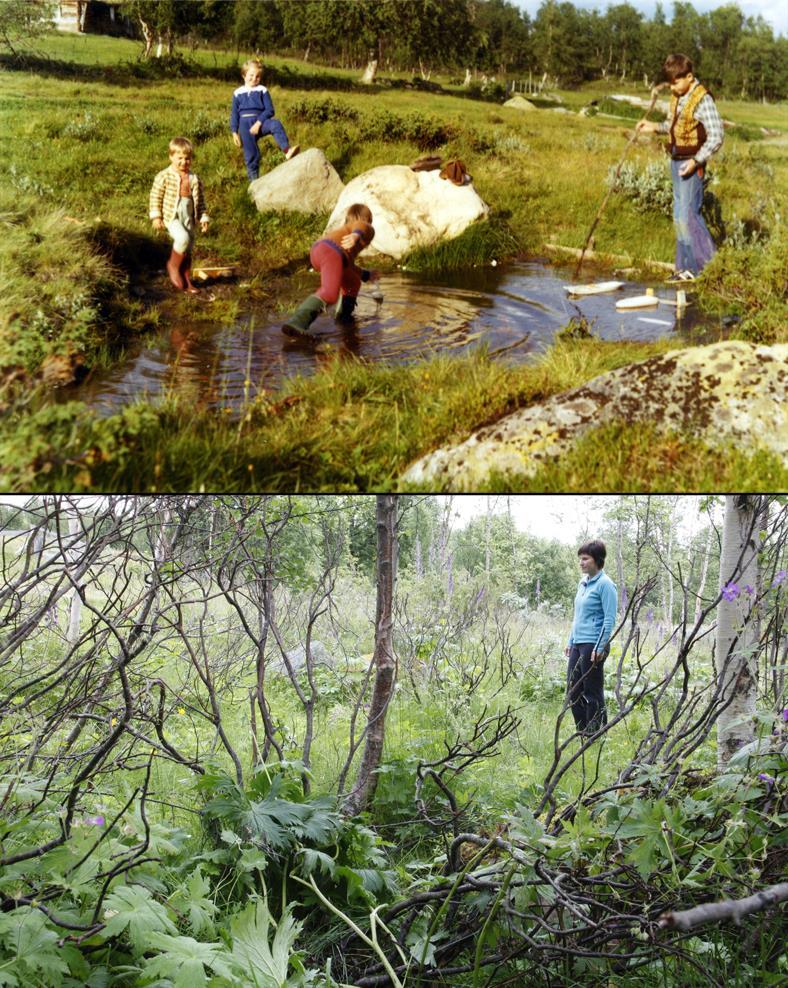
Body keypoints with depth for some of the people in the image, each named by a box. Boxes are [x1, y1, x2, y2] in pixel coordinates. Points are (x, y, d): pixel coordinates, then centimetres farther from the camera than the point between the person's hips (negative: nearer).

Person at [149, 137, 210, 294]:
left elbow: (200, 200, 12)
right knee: (183, 238, -28)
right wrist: (156, 216, -8)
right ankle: (173, 265, -3)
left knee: (188, 251, 9)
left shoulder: (194, 179, 6)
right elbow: (155, 196, -4)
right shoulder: (164, 176, -7)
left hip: (188, 218, 5)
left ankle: (186, 281, 20)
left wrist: (203, 217, 7)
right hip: (171, 216, -5)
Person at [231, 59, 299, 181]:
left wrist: (258, 123, -16)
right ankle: (254, 179, 11)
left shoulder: (262, 90, 5)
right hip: (245, 126, 1)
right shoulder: (238, 93, 11)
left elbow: (269, 110, -2)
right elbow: (234, 114, 14)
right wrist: (235, 133, 5)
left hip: (260, 121, -1)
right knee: (251, 154, -2)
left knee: (276, 124, -32)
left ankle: (287, 150, -49)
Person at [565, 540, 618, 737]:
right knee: (573, 691, 10)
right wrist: (570, 641, 19)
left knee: (592, 691, 0)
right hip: (578, 644, 9)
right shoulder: (583, 583, 15)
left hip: (593, 645, -9)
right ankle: (582, 731, 21)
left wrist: (600, 647, -19)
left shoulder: (605, 584, -11)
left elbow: (609, 619, -15)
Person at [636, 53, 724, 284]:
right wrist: (655, 127, 6)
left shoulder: (702, 100, -16)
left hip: (692, 164, -9)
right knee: (680, 215, 10)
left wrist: (696, 161, -23)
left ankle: (710, 263, -3)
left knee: (688, 214, -12)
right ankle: (687, 267, 17)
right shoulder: (677, 97, 9)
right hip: (676, 161, 9)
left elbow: (716, 136, -18)